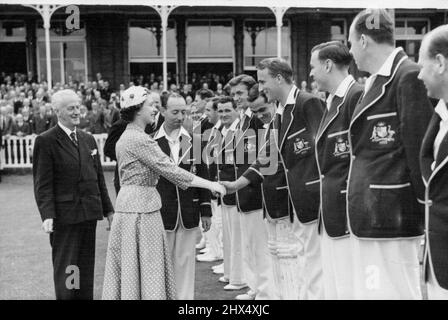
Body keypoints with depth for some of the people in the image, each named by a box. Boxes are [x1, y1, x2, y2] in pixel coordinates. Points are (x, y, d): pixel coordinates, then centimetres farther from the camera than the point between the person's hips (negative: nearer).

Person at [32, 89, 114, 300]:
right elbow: (43, 184, -11)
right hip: (64, 216, -6)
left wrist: (108, 209, 14)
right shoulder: (45, 141, -7)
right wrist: (47, 215, -21)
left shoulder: (88, 140, 13)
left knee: (86, 268, 13)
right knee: (66, 270, 3)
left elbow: (98, 178, 16)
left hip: (90, 213, 6)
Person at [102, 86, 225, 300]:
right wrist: (210, 185, -17)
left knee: (129, 269, 13)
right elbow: (169, 170, -20)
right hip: (141, 209, -9)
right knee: (145, 267, -2)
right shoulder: (139, 139, -16)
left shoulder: (126, 138, 13)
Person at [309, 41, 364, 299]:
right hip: (330, 214, 9)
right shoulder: (333, 101, 17)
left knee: (348, 289, -5)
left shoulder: (357, 96, -12)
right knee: (332, 290, 14)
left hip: (349, 212, -9)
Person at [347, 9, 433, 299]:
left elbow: (420, 148, -15)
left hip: (392, 216, -9)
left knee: (392, 292, -3)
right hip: (369, 215, 9)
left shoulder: (408, 77, -12)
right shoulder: (376, 81, 16)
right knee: (368, 291, 14)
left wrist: (425, 207, -13)